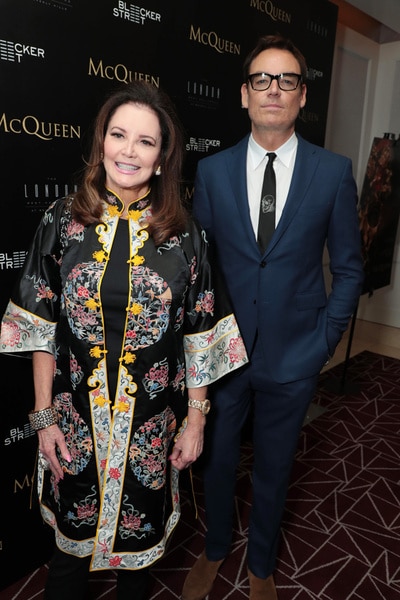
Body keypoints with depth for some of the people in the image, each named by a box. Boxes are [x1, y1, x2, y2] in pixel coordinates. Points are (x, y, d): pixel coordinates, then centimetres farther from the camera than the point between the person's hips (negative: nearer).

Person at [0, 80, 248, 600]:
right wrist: (44, 416, -2)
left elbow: (200, 334, -4)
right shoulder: (63, 221, -6)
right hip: (76, 418, 0)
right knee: (73, 529, 21)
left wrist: (196, 418, -2)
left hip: (152, 421, 0)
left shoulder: (184, 234, -7)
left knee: (139, 530, 22)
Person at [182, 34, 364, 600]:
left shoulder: (334, 171, -4)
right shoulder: (212, 170, -1)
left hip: (293, 356, 0)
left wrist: (326, 338, -4)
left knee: (273, 468, 19)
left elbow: (348, 266, 2)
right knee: (217, 459, 19)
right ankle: (214, 551, 50)